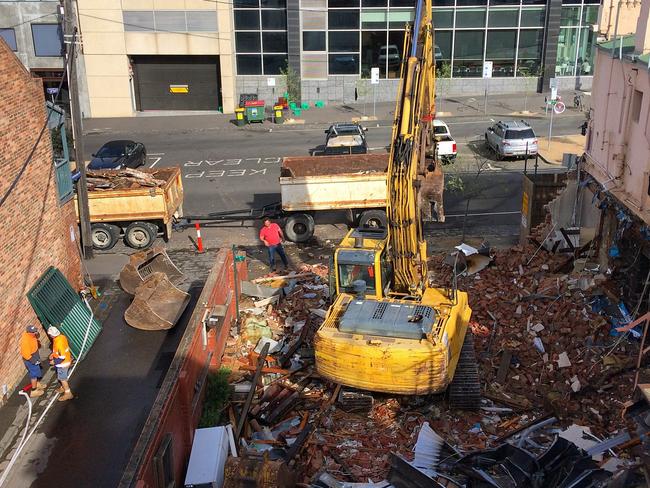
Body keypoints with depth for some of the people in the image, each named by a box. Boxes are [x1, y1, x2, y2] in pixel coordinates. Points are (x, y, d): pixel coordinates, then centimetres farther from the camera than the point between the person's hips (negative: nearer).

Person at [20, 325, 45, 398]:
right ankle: (34, 391, 25)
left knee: (37, 372, 27)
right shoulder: (25, 341, -37)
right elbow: (25, 354, -30)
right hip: (30, 360, -9)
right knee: (34, 374, 8)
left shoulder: (29, 334, -13)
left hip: (34, 357, 9)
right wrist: (34, 360, -22)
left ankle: (37, 384, 49)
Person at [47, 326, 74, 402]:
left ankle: (68, 393, 19)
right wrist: (53, 354, 10)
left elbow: (62, 357, -30)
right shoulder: (62, 336, -6)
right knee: (63, 377, 28)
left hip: (62, 363, -9)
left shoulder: (58, 343, -34)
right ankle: (63, 387, 47)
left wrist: (54, 361, -16)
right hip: (67, 360, 9)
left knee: (62, 378, 8)